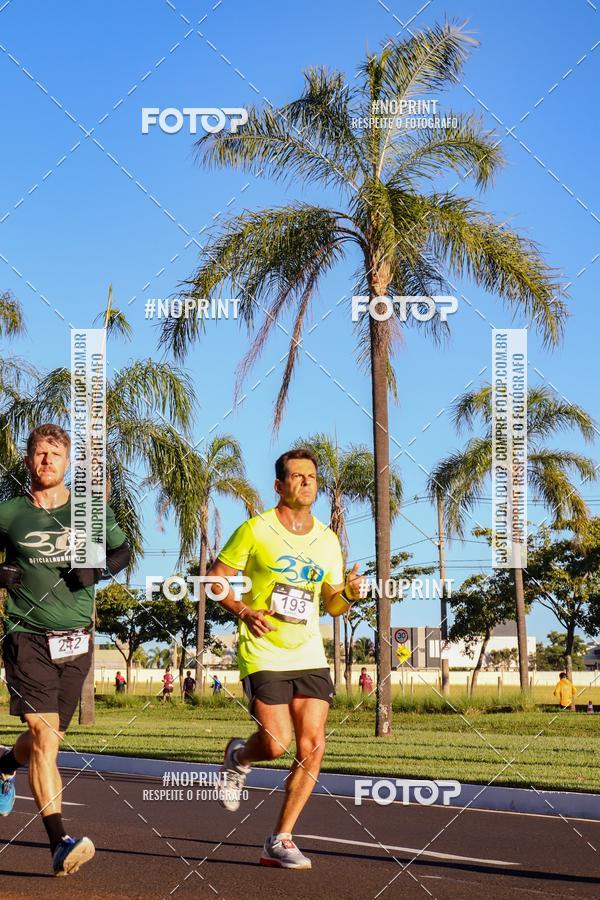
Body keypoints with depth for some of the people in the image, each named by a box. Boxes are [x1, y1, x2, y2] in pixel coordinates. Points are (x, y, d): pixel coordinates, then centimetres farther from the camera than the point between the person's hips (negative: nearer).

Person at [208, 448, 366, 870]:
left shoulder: (327, 540, 10)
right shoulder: (255, 530, -4)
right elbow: (216, 578, 0)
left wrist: (349, 592, -6)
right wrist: (244, 611, -16)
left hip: (309, 655, 5)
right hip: (263, 655, -4)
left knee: (313, 747, -5)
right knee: (276, 744, -13)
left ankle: (280, 840, 7)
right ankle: (239, 756, 24)